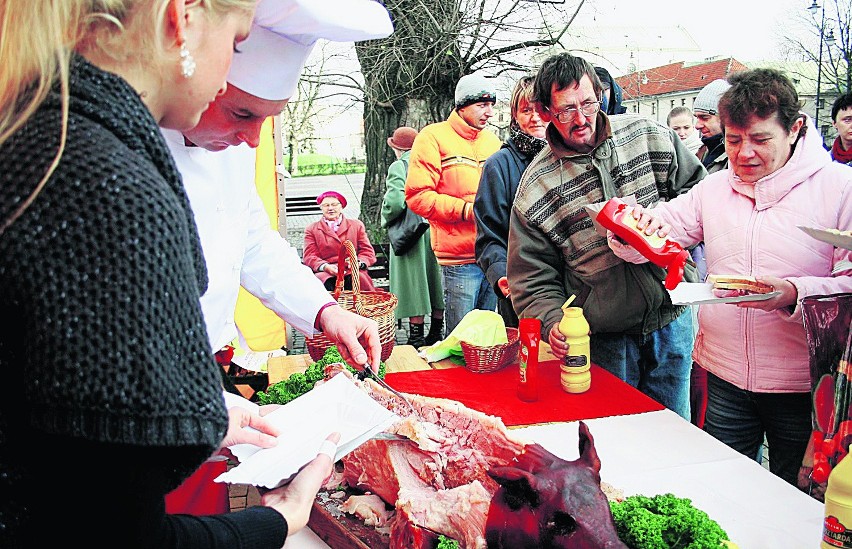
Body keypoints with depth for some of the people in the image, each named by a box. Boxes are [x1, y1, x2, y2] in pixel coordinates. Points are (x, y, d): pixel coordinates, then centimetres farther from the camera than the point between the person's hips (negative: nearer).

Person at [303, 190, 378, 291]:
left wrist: (358, 263, -10)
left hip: (353, 272, 1)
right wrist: (325, 267, -14)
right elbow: (309, 256, 8)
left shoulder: (357, 225, 21)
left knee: (360, 278, -35)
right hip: (325, 272, -1)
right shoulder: (312, 229, 19)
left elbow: (368, 252, 15)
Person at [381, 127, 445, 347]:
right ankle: (436, 335, 24)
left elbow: (395, 201, -22)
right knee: (435, 280, 14)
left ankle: (416, 339, 6)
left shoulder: (399, 166, -10)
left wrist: (386, 220, -4)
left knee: (414, 283, 1)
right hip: (437, 230, 6)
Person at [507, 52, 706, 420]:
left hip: (671, 320, 2)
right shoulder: (535, 189, -7)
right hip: (604, 340, -2)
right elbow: (533, 278, -5)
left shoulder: (652, 136, -3)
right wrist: (553, 322, -22)